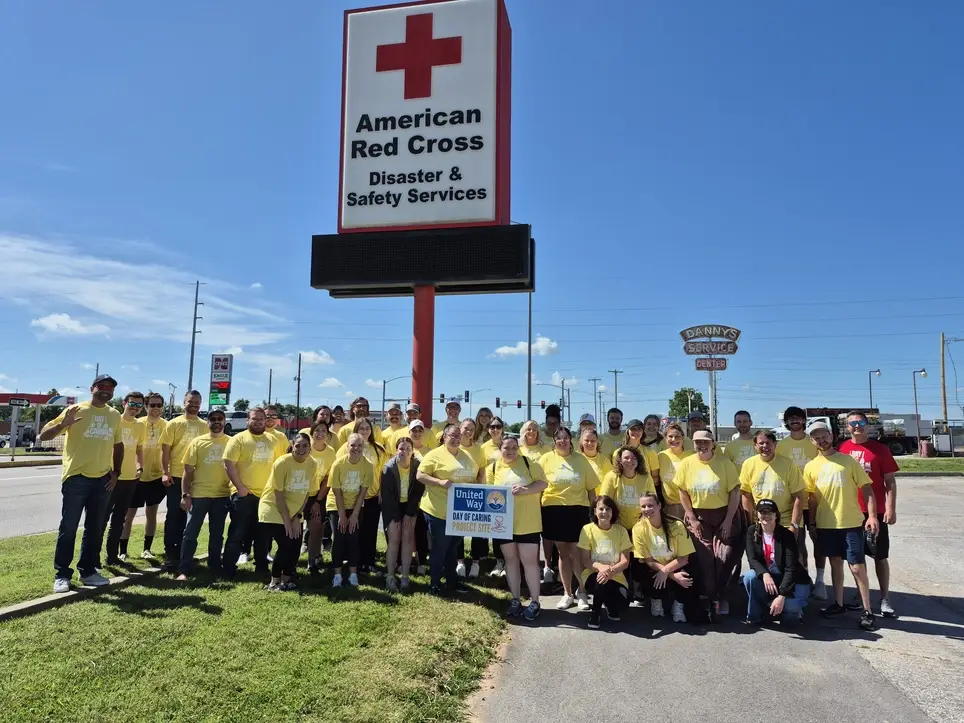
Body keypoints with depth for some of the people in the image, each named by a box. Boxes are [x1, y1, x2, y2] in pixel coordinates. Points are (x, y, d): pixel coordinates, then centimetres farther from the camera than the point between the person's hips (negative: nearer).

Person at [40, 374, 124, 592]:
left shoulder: (115, 415, 9)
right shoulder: (76, 410, -6)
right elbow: (44, 435, -7)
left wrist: (116, 472, 9)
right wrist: (63, 423, -27)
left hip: (102, 479, 5)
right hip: (76, 477, -4)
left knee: (95, 528, 11)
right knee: (68, 528, 2)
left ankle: (88, 571, 22)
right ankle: (61, 574, 12)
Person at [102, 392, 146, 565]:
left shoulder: (140, 427, 9)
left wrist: (140, 467, 2)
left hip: (130, 478, 5)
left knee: (119, 519, 13)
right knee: (103, 517, 0)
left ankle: (112, 555, 22)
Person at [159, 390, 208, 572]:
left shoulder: (204, 426, 8)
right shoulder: (174, 423, 0)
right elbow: (165, 449, -3)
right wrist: (165, 472, -12)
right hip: (176, 476, -3)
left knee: (189, 515, 10)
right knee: (174, 514, 2)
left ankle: (181, 551, 21)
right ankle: (170, 553, 10)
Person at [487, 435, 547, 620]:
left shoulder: (529, 463, -2)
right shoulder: (492, 468, 2)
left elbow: (542, 483, -5)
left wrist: (525, 490, -20)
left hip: (527, 522, -2)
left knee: (529, 560, -2)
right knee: (511, 560, 11)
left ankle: (534, 602, 9)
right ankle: (516, 600, 22)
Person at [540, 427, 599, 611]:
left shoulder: (581, 459, 4)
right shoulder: (546, 459, 0)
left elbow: (591, 488, 8)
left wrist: (593, 509, 5)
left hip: (578, 510, 0)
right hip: (554, 510, 0)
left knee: (576, 552, 0)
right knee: (563, 552, 9)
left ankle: (582, 591, 18)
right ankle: (567, 593, 20)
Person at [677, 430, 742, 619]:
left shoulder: (724, 463, -9)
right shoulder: (686, 464, -4)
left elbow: (734, 492, -7)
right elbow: (683, 493, 1)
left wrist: (728, 520, -11)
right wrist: (692, 519, -3)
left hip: (724, 514, -1)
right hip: (699, 517, 1)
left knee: (725, 558, -2)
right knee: (704, 561, 5)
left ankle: (722, 597, 18)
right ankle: (710, 600, 20)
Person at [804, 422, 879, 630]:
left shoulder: (848, 460, -3)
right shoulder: (811, 467, 5)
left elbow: (867, 489, -3)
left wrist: (872, 516, -12)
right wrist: (812, 523, 8)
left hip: (851, 523, -3)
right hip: (826, 524, 3)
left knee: (857, 567, -3)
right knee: (835, 563, 14)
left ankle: (867, 611, 8)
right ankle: (838, 604, 26)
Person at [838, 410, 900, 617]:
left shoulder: (880, 448, 0)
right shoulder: (841, 449, 3)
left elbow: (890, 481, 0)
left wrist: (891, 509, -8)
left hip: (876, 511, -2)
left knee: (880, 556, 4)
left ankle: (885, 599, 11)